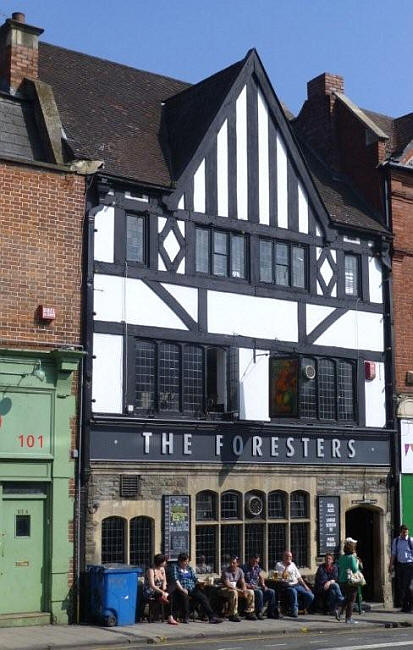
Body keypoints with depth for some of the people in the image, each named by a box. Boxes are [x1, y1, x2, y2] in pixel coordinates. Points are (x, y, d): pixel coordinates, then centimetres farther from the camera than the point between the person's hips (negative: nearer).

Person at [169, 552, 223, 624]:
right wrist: (182, 589, -20)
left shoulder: (190, 568, 24)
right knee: (184, 596, -38)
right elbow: (175, 580, -7)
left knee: (203, 597, -19)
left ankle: (212, 617, -25)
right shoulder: (175, 567, 7)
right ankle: (186, 618, -30)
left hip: (192, 589, 5)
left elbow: (195, 579, 14)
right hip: (180, 589, -5)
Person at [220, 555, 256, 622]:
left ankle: (249, 613, 1)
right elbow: (227, 584, -23)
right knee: (234, 592, -39)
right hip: (225, 589, -7)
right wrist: (239, 590, -26)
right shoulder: (226, 571, -16)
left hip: (236, 589, 7)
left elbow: (243, 583, 4)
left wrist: (244, 591, -18)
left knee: (251, 592, -7)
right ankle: (232, 615, -32)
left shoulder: (240, 571, 4)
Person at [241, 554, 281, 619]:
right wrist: (249, 586, -23)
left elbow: (261, 577, 21)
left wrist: (263, 584, 1)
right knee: (259, 592, -35)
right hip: (248, 588, -7)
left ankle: (270, 612, -8)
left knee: (271, 592, -13)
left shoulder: (258, 568, 16)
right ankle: (259, 613, -25)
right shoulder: (244, 568, -6)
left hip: (257, 587, 7)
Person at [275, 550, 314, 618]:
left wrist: (305, 586, 10)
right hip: (286, 586, -6)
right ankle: (294, 611, -28)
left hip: (296, 585, 6)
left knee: (310, 596, -14)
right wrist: (287, 566, -10)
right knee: (293, 591, -40)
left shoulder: (292, 564, 21)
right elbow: (283, 576, -12)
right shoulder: (279, 565, 4)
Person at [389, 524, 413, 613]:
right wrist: (391, 565, 6)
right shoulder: (396, 541, 9)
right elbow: (393, 554, 12)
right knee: (399, 586, 5)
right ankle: (404, 605, 16)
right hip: (399, 565, 4)